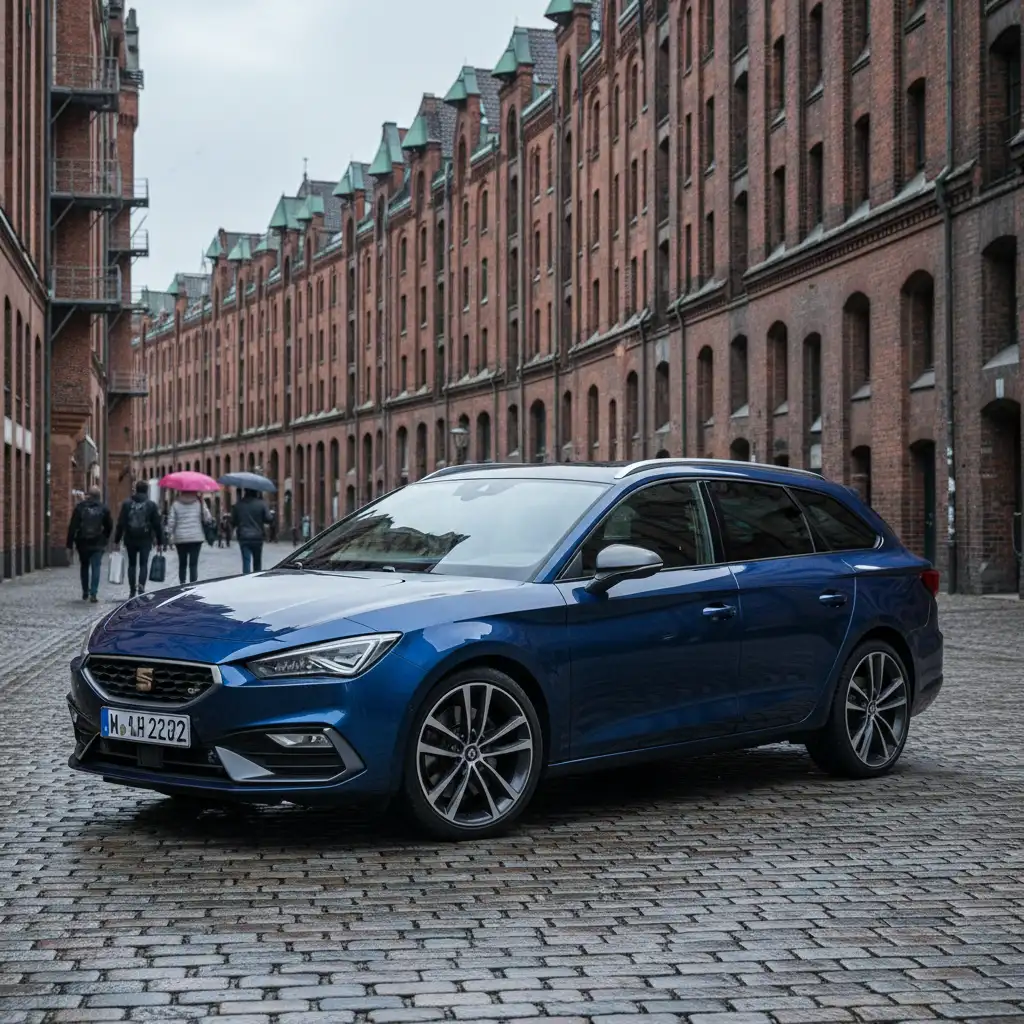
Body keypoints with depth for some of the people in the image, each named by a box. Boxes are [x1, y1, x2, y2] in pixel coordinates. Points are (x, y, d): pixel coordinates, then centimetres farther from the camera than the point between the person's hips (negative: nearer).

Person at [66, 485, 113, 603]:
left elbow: (72, 527, -6)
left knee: (84, 567, 18)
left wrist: (70, 544, -4)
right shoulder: (103, 508, -2)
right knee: (95, 568, 2)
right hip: (97, 544, -1)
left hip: (83, 543, 1)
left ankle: (85, 592, 22)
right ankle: (93, 593, -8)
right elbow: (109, 526, 2)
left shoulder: (80, 507, -3)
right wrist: (105, 539, 17)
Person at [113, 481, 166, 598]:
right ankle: (141, 586, -18)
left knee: (132, 564, 11)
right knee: (144, 564, 2)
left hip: (130, 540, 1)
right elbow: (157, 525, -1)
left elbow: (120, 523, 1)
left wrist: (117, 540, 6)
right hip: (145, 540, -1)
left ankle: (132, 590, 11)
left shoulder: (126, 503, 1)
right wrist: (160, 541, 5)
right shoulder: (151, 505, -2)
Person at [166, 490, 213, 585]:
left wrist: (169, 535, 6)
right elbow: (207, 518, -2)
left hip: (180, 538, 1)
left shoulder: (176, 504, 0)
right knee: (193, 564, -4)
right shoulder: (199, 503, -1)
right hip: (196, 538, -1)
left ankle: (182, 584, 15)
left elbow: (171, 521, -3)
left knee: (182, 563, 13)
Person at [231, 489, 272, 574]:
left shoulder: (238, 504, -1)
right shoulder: (261, 503, -6)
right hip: (257, 537, 0)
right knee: (257, 563, 13)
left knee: (246, 562, -2)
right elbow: (268, 519, -8)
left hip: (243, 538, 0)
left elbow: (233, 522, 3)